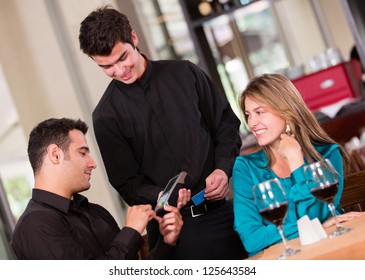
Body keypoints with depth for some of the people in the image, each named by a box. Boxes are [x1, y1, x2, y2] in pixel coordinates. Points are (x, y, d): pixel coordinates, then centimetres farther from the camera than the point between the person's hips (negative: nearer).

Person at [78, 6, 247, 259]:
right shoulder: (106, 116, 0)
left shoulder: (184, 74, 5)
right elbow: (126, 181, 0)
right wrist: (161, 196, -19)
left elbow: (227, 123, 10)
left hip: (220, 211, 2)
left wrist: (223, 169, -6)